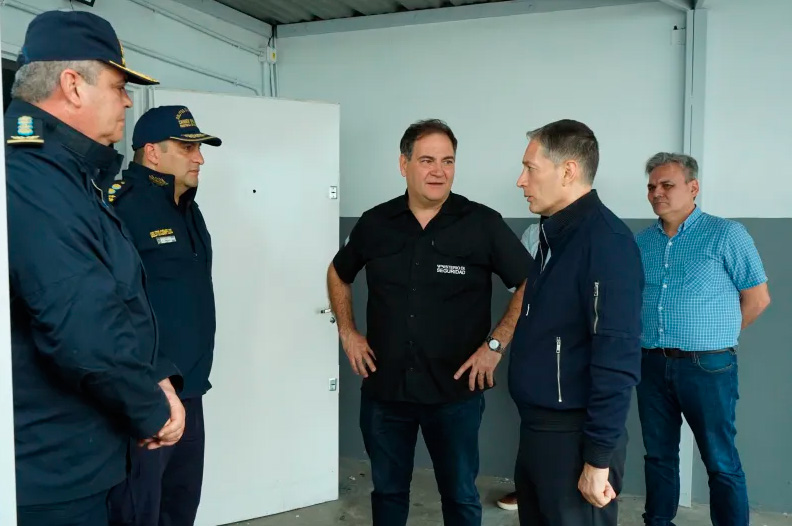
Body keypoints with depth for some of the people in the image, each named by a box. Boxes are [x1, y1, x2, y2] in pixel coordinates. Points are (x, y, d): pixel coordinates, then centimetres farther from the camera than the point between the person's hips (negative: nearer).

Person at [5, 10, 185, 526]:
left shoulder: (69, 176, 11)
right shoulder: (30, 180, -24)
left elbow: (123, 304, 15)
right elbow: (85, 333, -31)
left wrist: (159, 379, 2)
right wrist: (152, 411, -15)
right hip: (48, 474, -10)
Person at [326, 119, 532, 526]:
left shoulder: (483, 224, -10)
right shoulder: (375, 223, -1)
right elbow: (338, 275, 17)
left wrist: (496, 344, -10)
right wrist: (347, 332, 8)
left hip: (455, 389, -2)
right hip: (383, 386, 3)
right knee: (387, 489, 20)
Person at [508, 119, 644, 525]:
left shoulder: (604, 240, -18)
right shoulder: (554, 234, 10)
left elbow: (617, 359, -22)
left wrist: (598, 457, -20)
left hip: (574, 435, -8)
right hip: (535, 427, 9)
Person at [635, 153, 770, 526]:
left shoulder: (726, 234, -5)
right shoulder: (641, 242, 7)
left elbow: (757, 299, -2)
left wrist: (714, 337, 1)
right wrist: (648, 338, 6)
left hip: (707, 367, -4)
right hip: (652, 365, 5)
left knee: (720, 461, 4)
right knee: (658, 454, 15)